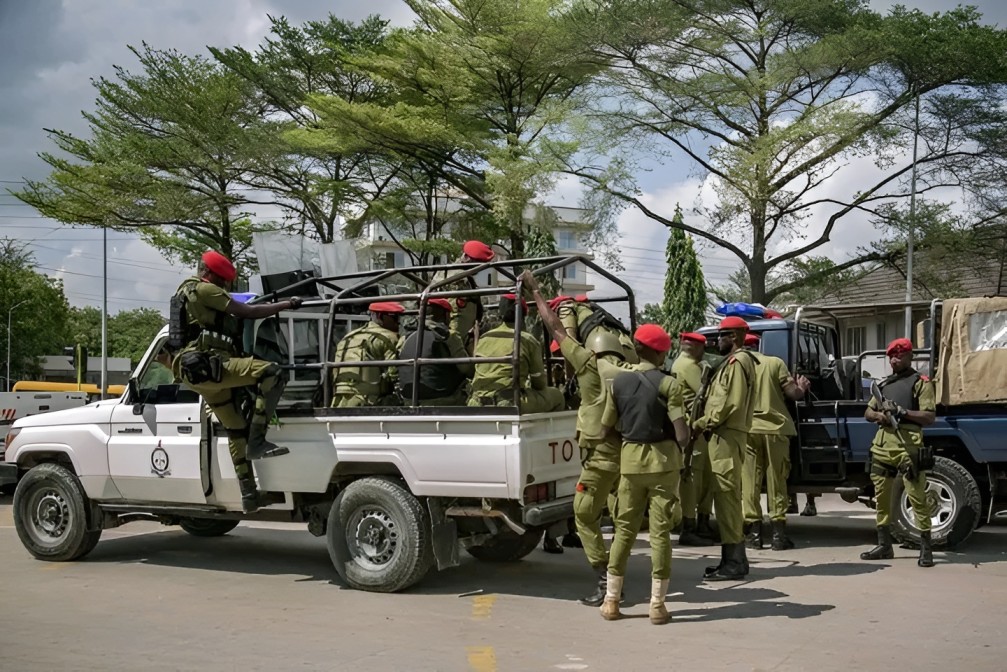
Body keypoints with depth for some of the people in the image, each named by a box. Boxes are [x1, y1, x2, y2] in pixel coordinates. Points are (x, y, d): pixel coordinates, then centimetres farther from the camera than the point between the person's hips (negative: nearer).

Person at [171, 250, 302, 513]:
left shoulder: (186, 290, 27)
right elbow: (248, 312, -10)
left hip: (195, 371, 11)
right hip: (208, 365, -11)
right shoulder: (204, 290, -6)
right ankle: (257, 442, -26)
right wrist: (286, 304, -3)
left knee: (236, 430, 15)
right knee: (271, 373, -25)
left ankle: (248, 495, 15)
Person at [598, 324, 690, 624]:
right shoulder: (668, 385, -10)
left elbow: (607, 427, 6)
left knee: (624, 528, 12)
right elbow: (682, 435, -15)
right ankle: (657, 604, 6)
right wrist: (681, 438, 7)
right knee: (660, 530, 3)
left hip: (631, 458, 3)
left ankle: (611, 600, 15)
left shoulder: (619, 382, 2)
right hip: (663, 460, -3)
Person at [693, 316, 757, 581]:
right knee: (726, 497, 12)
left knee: (726, 497, -10)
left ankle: (733, 562, -9)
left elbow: (732, 402, -19)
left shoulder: (738, 361, -9)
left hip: (727, 436, -11)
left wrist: (703, 423, -13)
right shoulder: (732, 362, 23)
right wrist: (707, 424, 9)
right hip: (724, 435, 11)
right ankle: (733, 559, 17)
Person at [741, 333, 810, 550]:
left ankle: (754, 532, 3)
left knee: (750, 481, 5)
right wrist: (802, 388, 20)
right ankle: (779, 532, 4)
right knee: (777, 480, 6)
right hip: (775, 427, 0)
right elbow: (793, 393, -1)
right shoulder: (775, 363, 3)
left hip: (747, 429, 0)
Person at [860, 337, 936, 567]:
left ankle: (926, 548, -4)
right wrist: (879, 415, -1)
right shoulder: (884, 384, 22)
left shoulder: (920, 382, 3)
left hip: (907, 443, -7)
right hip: (882, 442, 7)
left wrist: (902, 412, -16)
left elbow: (930, 417, -5)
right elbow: (867, 412, 22)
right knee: (881, 495, 9)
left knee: (916, 496, -9)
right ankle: (884, 545, 17)